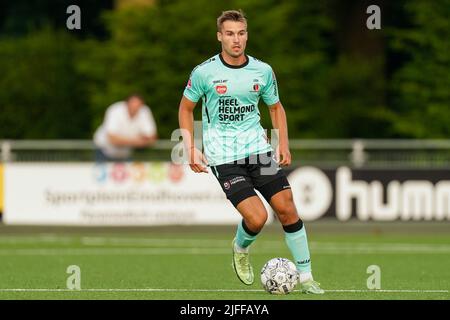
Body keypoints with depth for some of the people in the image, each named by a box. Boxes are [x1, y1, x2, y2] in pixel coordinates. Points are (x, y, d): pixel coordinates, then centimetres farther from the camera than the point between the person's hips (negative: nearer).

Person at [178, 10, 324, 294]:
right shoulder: (204, 72, -7)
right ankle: (241, 249, 18)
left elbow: (276, 107, 18)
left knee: (286, 208, -5)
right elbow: (186, 108, 7)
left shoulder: (263, 71, 2)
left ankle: (306, 277, 7)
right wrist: (191, 150, -2)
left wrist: (284, 145, 6)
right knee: (257, 218, -17)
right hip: (223, 156, -4)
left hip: (257, 147, 4)